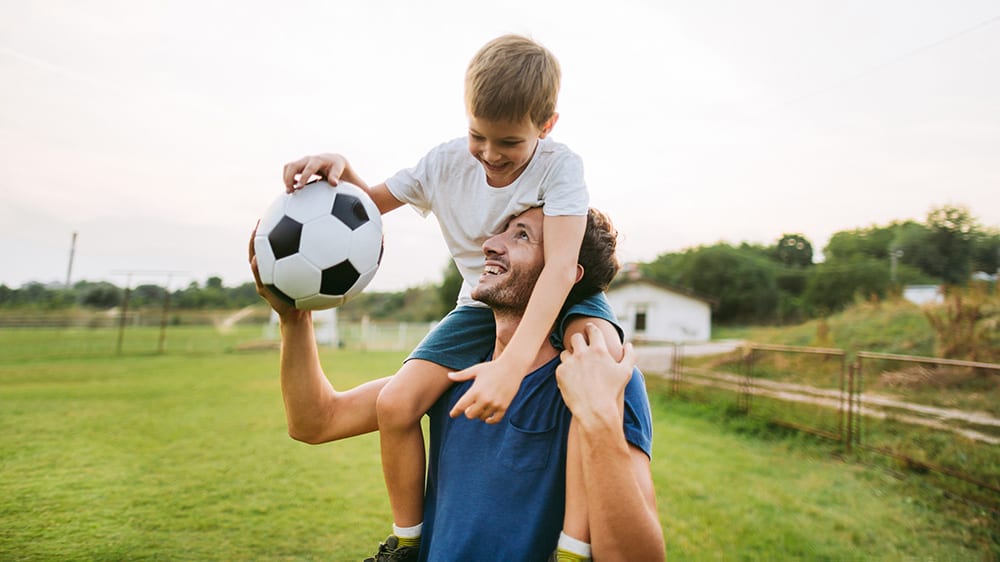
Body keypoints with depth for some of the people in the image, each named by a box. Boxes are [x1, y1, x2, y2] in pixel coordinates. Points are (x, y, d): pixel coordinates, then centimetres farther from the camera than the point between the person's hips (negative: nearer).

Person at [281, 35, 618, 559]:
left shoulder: (559, 166, -20)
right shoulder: (446, 163, -8)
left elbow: (561, 265, -34)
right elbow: (372, 203, 6)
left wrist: (511, 364, -48)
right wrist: (339, 168, -19)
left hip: (556, 300, -2)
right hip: (482, 305, 3)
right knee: (395, 404, -17)